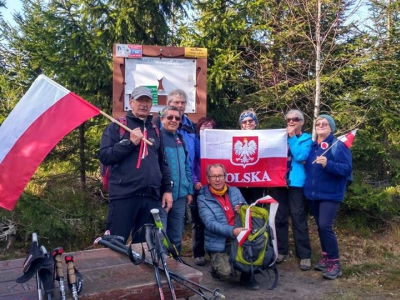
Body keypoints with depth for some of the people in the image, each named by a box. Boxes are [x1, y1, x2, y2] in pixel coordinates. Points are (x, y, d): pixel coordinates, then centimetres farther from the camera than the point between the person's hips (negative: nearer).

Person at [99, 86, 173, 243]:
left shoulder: (155, 130, 18)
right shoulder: (117, 126, 3)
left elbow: (162, 163, 20)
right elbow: (104, 156, -6)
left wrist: (167, 189, 13)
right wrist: (130, 142, -14)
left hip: (151, 197, 5)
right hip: (124, 196, -4)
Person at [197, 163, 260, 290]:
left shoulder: (235, 191, 9)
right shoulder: (203, 199, -7)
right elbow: (210, 223, -18)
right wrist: (232, 231, -32)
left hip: (240, 237, 4)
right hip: (219, 243, -4)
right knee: (225, 273, -25)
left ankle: (246, 275, 0)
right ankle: (217, 265, 15)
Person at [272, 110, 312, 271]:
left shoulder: (306, 138, 4)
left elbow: (300, 157, -13)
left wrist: (292, 137, -8)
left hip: (296, 182, -4)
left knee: (298, 217, -4)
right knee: (279, 217, 7)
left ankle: (304, 255, 3)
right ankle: (281, 250, 18)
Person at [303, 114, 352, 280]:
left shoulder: (339, 145, -7)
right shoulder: (312, 146, 11)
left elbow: (347, 168, -15)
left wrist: (328, 164, -27)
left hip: (330, 194, -6)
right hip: (313, 193, 6)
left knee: (325, 226, -12)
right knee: (320, 226, 12)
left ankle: (334, 262, -1)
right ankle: (326, 257, 25)